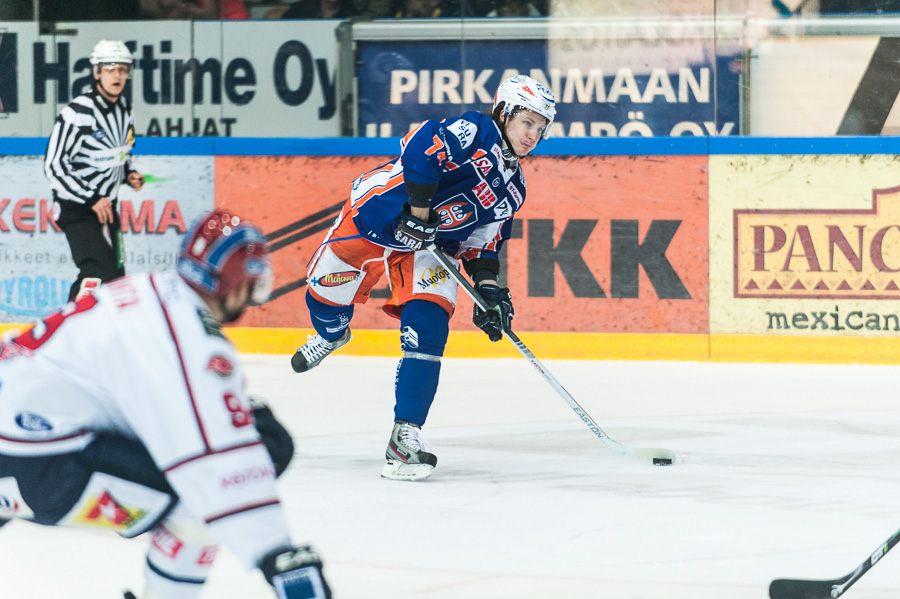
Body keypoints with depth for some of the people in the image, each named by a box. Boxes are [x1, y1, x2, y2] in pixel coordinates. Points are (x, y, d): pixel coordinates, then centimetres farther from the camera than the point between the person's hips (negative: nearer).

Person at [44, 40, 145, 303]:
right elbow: (54, 165, -20)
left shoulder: (124, 109, 6)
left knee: (115, 276, 12)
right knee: (100, 271, -23)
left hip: (106, 204, 9)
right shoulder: (77, 113, -20)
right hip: (76, 208, -9)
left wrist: (129, 173, 2)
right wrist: (92, 199, -22)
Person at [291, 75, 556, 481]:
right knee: (326, 287, 8)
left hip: (429, 247, 5)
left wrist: (489, 287, -3)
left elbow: (483, 242, 12)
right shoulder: (477, 133, -16)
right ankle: (331, 334, 48)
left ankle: (406, 436, -18)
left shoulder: (512, 189, 7)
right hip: (376, 215, -5)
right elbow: (422, 145, -32)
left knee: (427, 327, -16)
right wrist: (420, 207, -31)